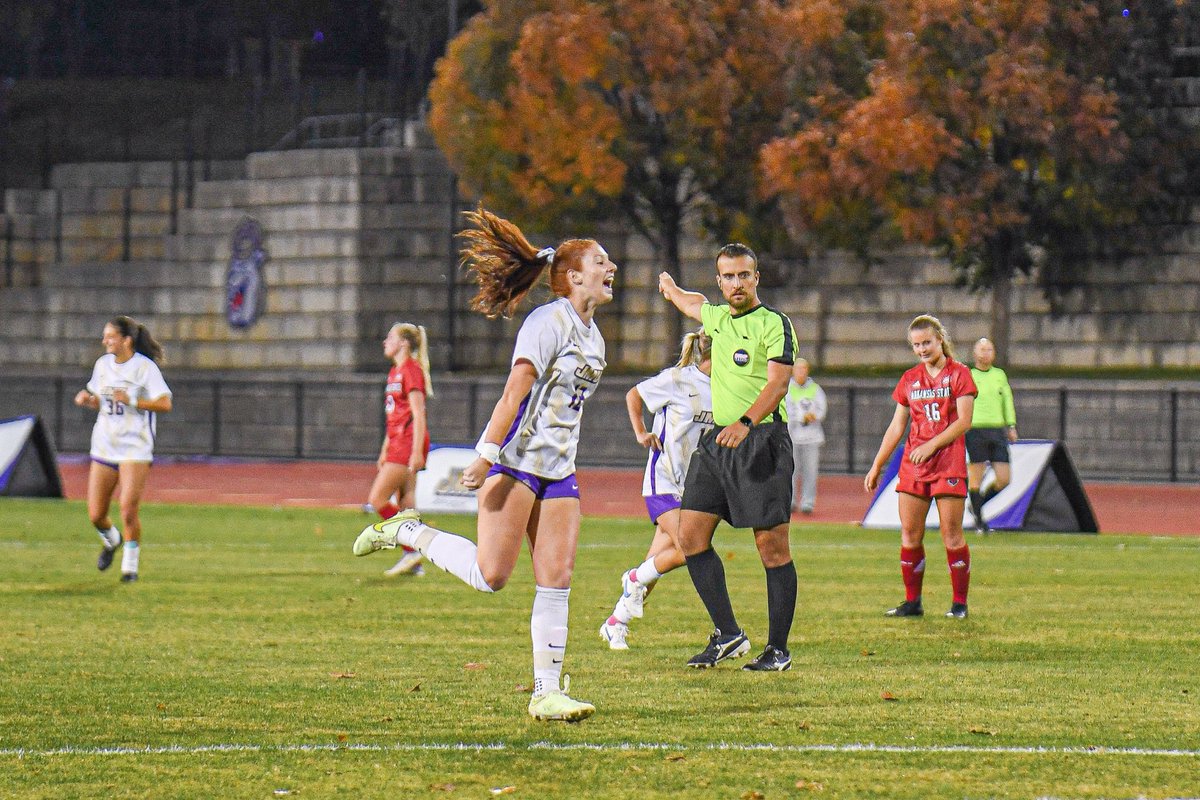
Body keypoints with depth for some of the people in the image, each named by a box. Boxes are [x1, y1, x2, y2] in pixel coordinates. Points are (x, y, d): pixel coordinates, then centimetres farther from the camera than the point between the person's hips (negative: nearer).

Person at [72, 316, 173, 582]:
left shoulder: (145, 367, -9)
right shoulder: (103, 364, 10)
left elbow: (165, 404, -14)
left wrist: (132, 401, -25)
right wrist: (86, 399, 0)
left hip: (135, 448, -5)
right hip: (104, 447, 5)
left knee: (128, 509, -14)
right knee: (96, 515, 2)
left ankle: (130, 564, 4)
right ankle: (111, 540, 35)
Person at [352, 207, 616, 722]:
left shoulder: (593, 336, 15)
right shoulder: (549, 322, -11)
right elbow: (515, 393, -17)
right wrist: (486, 457, -21)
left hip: (558, 472, 8)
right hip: (516, 462, -8)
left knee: (556, 580, -1)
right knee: (490, 576, -11)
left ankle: (546, 693, 1)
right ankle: (406, 532, 11)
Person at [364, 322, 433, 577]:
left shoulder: (411, 370, -12)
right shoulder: (395, 372, 18)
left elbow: (418, 415, -17)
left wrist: (417, 452, -22)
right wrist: (385, 449, 24)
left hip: (409, 442, -10)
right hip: (398, 442, 10)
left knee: (377, 501, -12)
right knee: (405, 505, 8)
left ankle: (412, 550, -9)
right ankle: (414, 563, 9)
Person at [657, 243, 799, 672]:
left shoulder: (774, 324, -6)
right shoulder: (718, 317, 16)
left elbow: (778, 382, -18)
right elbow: (692, 302, 40)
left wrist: (746, 422, -33)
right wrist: (670, 286, 60)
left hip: (761, 440, -7)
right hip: (717, 441, 7)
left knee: (772, 545, -6)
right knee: (690, 534, -2)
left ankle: (778, 649, 0)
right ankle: (727, 633, 4)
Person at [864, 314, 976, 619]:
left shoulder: (958, 374, -1)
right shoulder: (910, 379, 13)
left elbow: (964, 421, -9)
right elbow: (897, 426, 16)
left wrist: (932, 445, -19)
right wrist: (876, 466, 13)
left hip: (949, 460, -5)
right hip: (913, 464, 5)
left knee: (952, 533, -5)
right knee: (909, 534, 0)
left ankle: (960, 603, 2)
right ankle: (912, 602, 6)